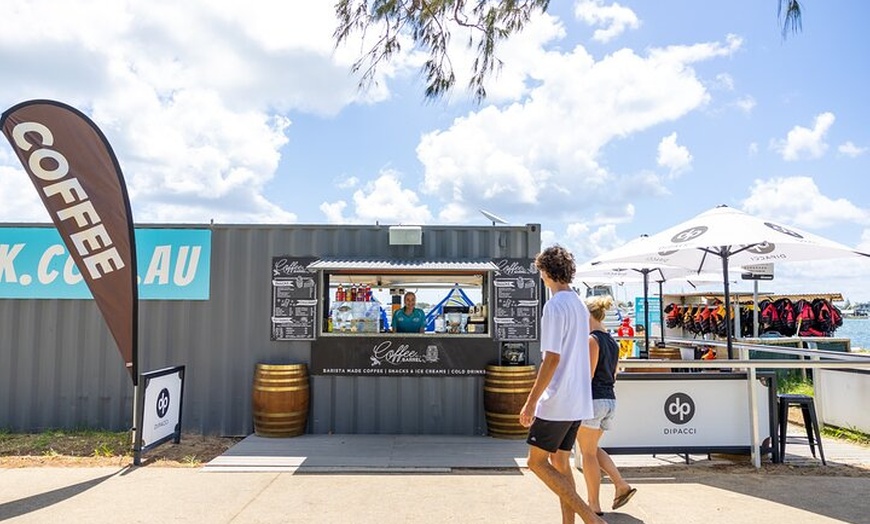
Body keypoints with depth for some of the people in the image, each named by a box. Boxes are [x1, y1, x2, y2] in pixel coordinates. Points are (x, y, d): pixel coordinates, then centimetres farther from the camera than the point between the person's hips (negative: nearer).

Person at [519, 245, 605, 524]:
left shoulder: (555, 305, -15)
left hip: (557, 400, -9)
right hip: (578, 400, 9)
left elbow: (552, 358, -21)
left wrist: (531, 402, -17)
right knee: (561, 463, 15)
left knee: (537, 462, 1)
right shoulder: (580, 305, 12)